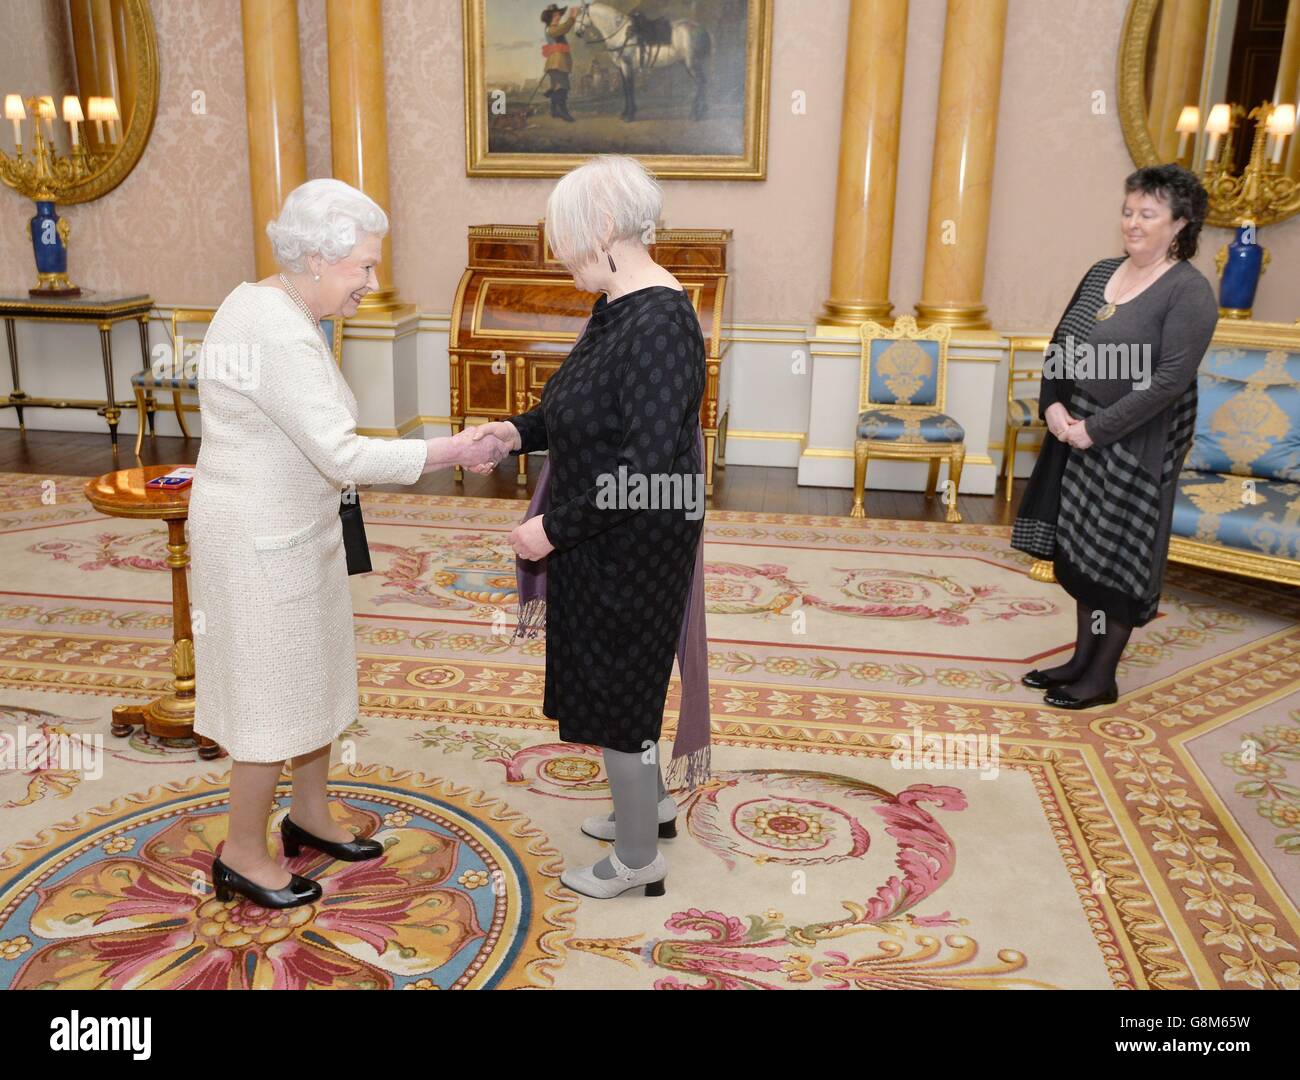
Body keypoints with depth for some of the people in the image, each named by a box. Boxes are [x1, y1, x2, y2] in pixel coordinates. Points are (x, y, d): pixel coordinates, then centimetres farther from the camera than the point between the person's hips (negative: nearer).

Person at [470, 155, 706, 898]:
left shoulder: (657, 322, -25)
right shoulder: (619, 306, 6)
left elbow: (647, 465, -29)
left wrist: (554, 527, -23)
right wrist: (520, 432, 3)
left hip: (632, 547, -9)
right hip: (607, 541, 10)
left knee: (616, 688, 5)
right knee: (626, 676, 23)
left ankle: (638, 862, 25)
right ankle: (651, 803, 45)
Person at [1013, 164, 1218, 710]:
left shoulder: (1189, 291, -13)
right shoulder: (1103, 271, 8)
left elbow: (1169, 381, -20)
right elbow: (1059, 346, 10)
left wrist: (1095, 428, -20)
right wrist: (1054, 405, -5)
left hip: (1132, 448, -7)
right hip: (1076, 437, 7)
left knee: (1114, 559, 3)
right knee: (1080, 552, 13)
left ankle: (1101, 679, 17)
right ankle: (1083, 660, 28)